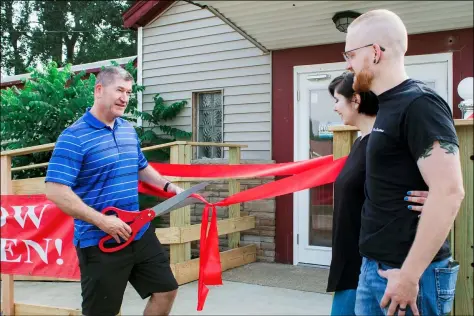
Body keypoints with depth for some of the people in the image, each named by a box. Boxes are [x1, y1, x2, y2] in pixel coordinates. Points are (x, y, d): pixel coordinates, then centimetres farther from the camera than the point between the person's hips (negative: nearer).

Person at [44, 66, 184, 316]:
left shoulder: (128, 129, 10)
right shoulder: (74, 137, -15)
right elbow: (55, 191, -22)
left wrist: (169, 187, 10)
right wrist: (102, 221, -25)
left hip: (140, 233, 7)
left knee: (166, 290, 15)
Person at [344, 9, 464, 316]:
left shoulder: (419, 104, -16)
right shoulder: (389, 106, 12)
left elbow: (449, 192, -23)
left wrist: (410, 275, -22)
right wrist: (377, 266, 14)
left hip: (407, 271, -8)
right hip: (375, 267, 8)